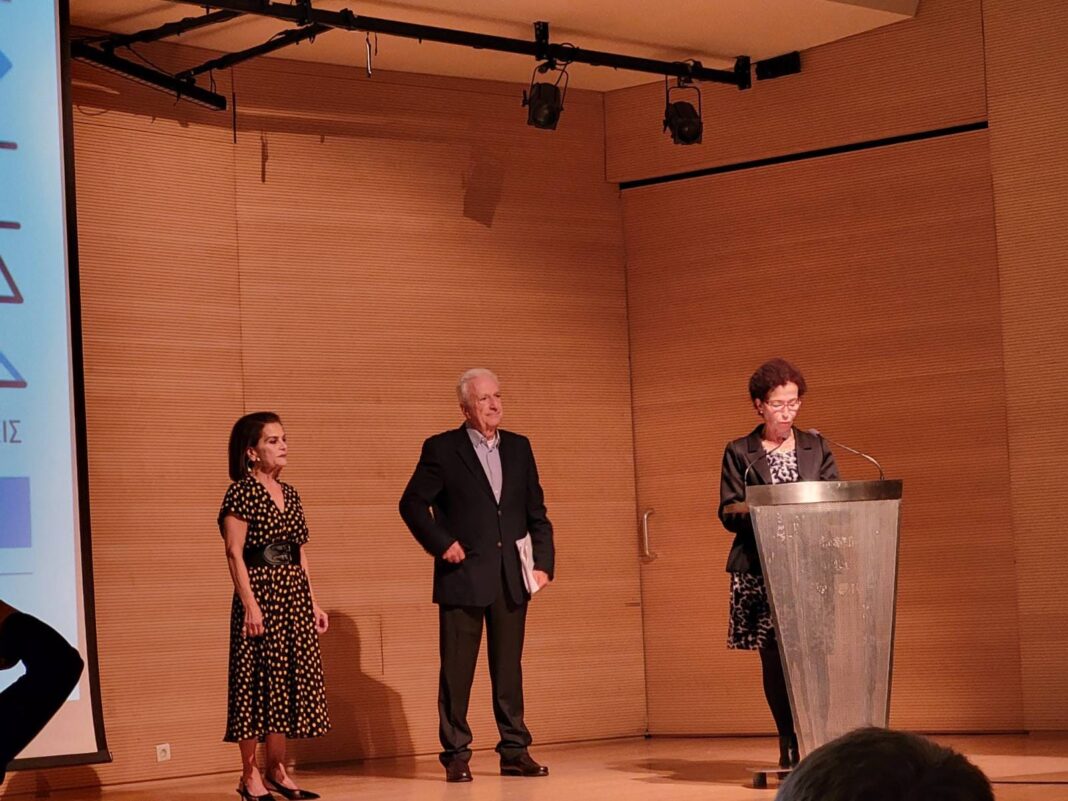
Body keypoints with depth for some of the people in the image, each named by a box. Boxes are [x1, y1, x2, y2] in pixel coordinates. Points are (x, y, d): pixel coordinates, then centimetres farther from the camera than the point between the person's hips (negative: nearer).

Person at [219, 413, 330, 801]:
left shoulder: (289, 494, 14)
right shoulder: (241, 493, -8)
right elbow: (235, 553, -13)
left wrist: (314, 604, 14)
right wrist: (250, 604, -19)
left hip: (294, 596, 7)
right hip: (260, 593, -7)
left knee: (289, 678, 8)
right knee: (258, 679, -4)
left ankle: (277, 770, 15)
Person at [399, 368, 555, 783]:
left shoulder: (519, 447, 11)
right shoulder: (441, 449, -1)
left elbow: (536, 512, 12)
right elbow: (412, 503, -1)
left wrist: (544, 562, 3)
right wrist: (441, 543, -10)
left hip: (511, 577, 4)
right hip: (463, 576, -4)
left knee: (509, 666, 8)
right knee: (456, 669, 0)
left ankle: (515, 751, 13)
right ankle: (456, 754, 6)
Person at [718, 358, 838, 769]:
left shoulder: (816, 448, 14)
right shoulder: (739, 453, 7)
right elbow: (728, 512, 1)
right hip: (760, 569, -1)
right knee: (773, 657, -2)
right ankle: (789, 743, 4)